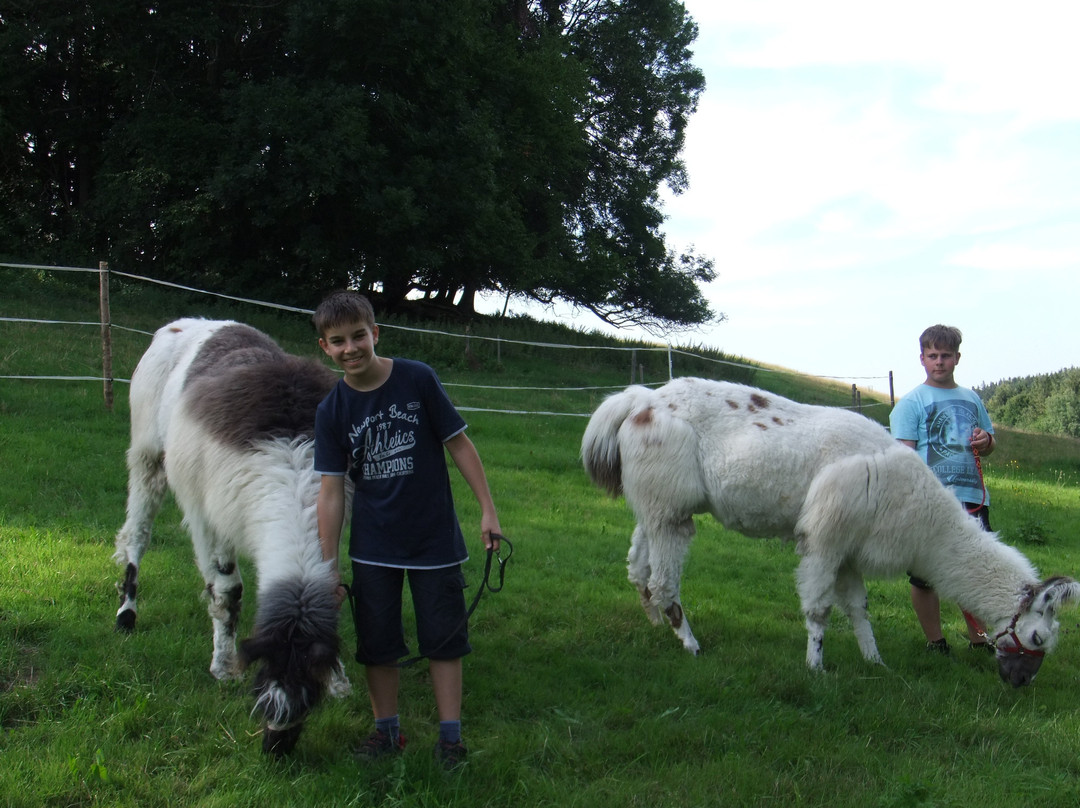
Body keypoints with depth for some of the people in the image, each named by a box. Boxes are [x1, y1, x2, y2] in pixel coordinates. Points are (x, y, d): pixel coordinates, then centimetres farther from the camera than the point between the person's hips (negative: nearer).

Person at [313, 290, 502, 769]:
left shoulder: (418, 379, -11)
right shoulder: (332, 411, -4)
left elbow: (458, 444, -4)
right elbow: (331, 491, -4)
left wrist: (488, 509, -7)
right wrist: (327, 567, -5)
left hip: (435, 540, -2)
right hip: (372, 547, 2)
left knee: (444, 639, 4)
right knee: (375, 643, 10)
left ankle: (450, 737, 15)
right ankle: (387, 731, 27)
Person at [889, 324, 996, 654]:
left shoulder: (971, 398, 15)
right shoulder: (911, 403, -2)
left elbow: (989, 444, 26)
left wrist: (986, 441, 1)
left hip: (972, 499, 5)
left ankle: (979, 639, 25)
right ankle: (935, 643, 16)